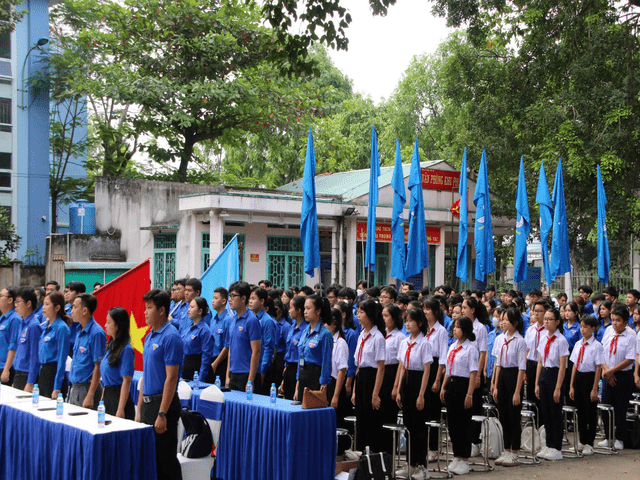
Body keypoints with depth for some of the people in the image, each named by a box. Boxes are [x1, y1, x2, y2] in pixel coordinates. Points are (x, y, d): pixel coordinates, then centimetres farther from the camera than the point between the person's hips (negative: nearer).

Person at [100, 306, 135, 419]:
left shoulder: (126, 350, -16)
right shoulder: (111, 345, 11)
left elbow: (126, 381, -18)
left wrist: (120, 410, -20)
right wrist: (103, 398, 18)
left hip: (119, 397, -9)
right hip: (107, 397, 9)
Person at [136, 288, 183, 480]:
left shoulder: (170, 337, -15)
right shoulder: (150, 336, 13)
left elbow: (171, 378, -19)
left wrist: (162, 414, -22)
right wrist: (139, 410, 15)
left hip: (163, 403, -9)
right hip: (148, 403, 9)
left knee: (165, 459, -3)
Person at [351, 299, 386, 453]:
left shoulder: (377, 337, -12)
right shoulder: (362, 335, 11)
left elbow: (381, 368, -14)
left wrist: (375, 394, -16)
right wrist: (354, 390, 13)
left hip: (372, 378, -8)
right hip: (360, 378, 8)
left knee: (372, 421, 0)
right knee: (360, 419, 12)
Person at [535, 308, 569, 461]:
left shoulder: (561, 340, -12)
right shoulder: (543, 338, 8)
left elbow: (562, 366, -13)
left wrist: (558, 388, -16)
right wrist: (537, 383, 9)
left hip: (555, 375, -6)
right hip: (543, 375, 7)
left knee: (555, 412, 0)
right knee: (546, 412, 11)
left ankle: (556, 449, 9)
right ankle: (548, 446, 21)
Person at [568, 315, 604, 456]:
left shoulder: (597, 346, -10)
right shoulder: (578, 344, 7)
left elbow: (598, 368, -10)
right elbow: (574, 365, 9)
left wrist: (595, 389, -12)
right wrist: (571, 386, 8)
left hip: (589, 377, -6)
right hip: (578, 377, 6)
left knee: (591, 412, 3)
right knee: (580, 411, 12)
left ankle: (589, 444, 13)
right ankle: (582, 441, 24)